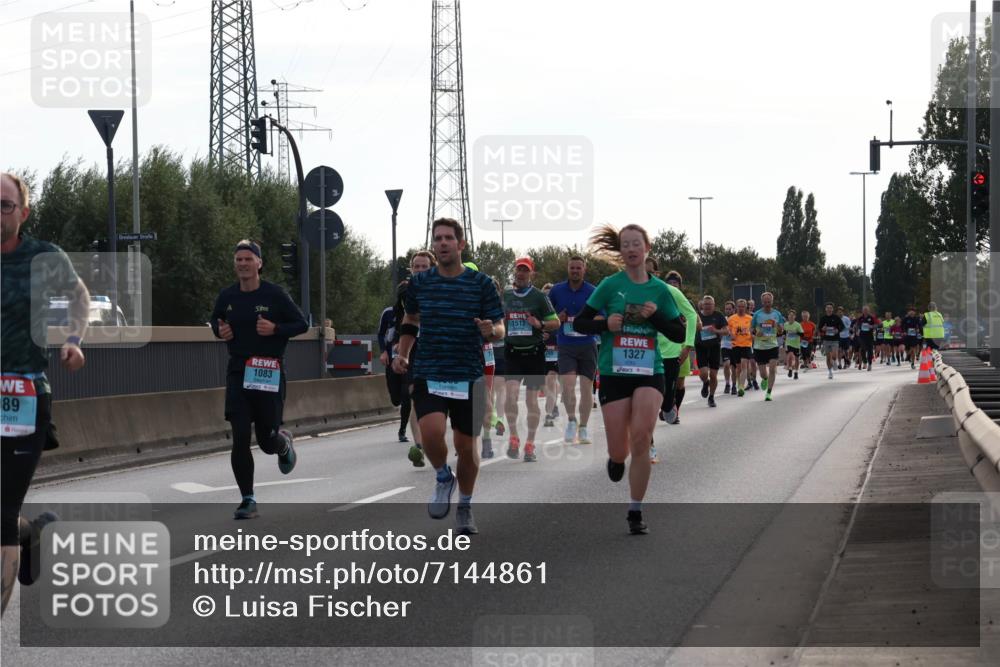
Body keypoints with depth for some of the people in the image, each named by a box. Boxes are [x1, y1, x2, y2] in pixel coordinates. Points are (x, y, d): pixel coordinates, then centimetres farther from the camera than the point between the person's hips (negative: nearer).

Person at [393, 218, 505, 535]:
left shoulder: (481, 283, -2)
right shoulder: (419, 282, 5)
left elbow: (500, 328, 0)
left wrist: (491, 331, -23)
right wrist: (402, 354, 11)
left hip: (468, 376, -1)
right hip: (427, 375, 1)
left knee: (466, 446, 5)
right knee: (432, 432, -22)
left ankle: (465, 507, 29)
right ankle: (443, 478, 10)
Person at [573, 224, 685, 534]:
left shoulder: (659, 289, 4)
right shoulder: (610, 285, -1)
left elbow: (680, 334, 6)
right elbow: (579, 323, 1)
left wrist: (656, 316, -11)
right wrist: (605, 324, -17)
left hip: (650, 373, 1)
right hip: (614, 373, -1)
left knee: (641, 437, -18)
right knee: (620, 452, -1)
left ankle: (635, 512, -4)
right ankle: (616, 458, 40)